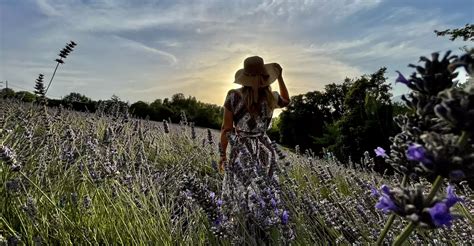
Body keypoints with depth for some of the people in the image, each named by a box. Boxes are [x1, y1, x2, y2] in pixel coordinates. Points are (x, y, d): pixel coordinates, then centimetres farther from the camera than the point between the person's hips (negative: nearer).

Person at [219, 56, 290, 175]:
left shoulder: (233, 96, -11)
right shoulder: (272, 98, -6)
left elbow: (226, 129, -9)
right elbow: (286, 101, 20)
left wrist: (222, 155, 2)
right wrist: (280, 76, 20)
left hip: (240, 150, -1)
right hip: (264, 151, 2)